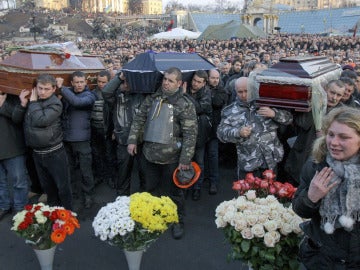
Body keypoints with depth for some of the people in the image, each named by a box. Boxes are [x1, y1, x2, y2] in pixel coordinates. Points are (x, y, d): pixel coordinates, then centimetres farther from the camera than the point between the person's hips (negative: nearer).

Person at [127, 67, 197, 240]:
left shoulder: (185, 104, -12)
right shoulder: (152, 98, 4)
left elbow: (190, 134, -14)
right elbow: (139, 119, 10)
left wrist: (185, 159, -17)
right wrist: (132, 140, 1)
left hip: (171, 158, -4)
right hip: (149, 154, 5)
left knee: (173, 192, 11)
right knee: (151, 189, 20)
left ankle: (178, 221, 31)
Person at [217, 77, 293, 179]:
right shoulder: (230, 111, 2)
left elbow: (288, 117, 4)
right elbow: (221, 133, -5)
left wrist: (274, 113, -16)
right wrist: (238, 132, -22)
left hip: (271, 159, 1)